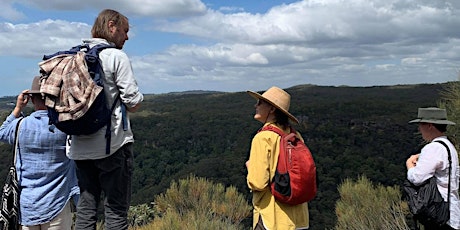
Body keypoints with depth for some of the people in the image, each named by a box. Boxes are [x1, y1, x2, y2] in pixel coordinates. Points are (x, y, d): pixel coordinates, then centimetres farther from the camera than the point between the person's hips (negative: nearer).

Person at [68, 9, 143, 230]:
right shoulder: (117, 56, -8)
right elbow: (133, 100, -13)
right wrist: (134, 103, 9)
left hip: (80, 146, 7)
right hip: (112, 144, -6)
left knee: (85, 208, 13)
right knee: (116, 210, 2)